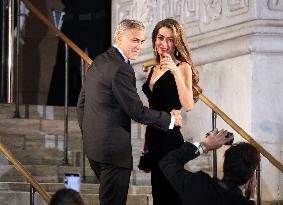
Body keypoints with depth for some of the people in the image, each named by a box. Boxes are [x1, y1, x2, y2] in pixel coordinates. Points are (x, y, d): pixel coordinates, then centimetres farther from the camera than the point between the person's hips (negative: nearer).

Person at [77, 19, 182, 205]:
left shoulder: (98, 62, 11)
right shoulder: (121, 69, -19)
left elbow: (81, 103, 17)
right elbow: (137, 111, -18)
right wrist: (171, 119, -6)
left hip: (92, 146, 10)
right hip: (114, 149, -10)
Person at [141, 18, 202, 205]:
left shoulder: (183, 67, -8)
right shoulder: (154, 69, 13)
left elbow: (188, 106, -22)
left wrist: (175, 72, -27)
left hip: (171, 138, -7)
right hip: (153, 138, 7)